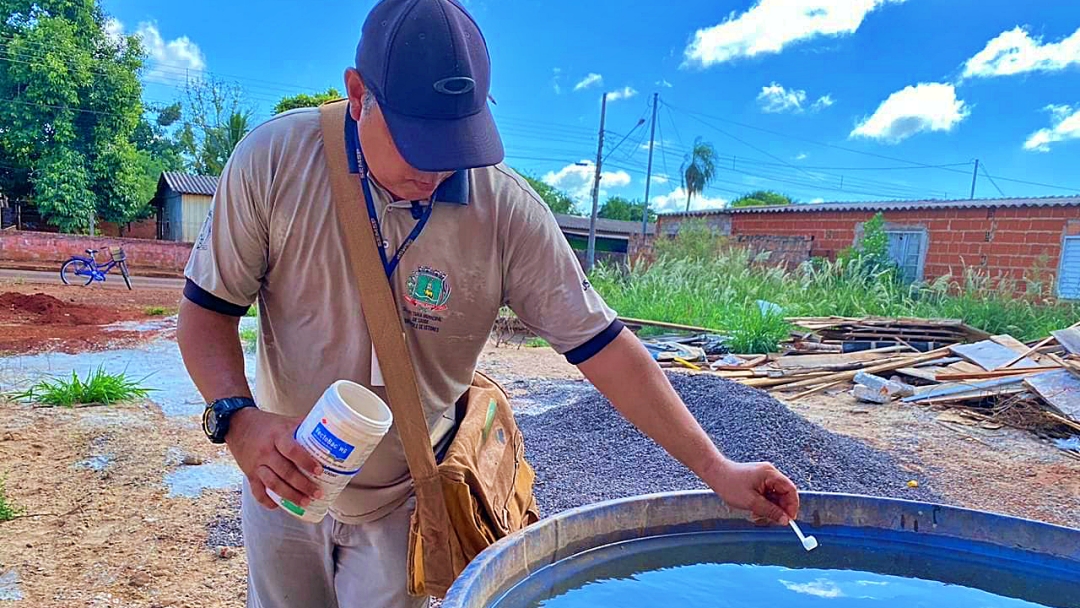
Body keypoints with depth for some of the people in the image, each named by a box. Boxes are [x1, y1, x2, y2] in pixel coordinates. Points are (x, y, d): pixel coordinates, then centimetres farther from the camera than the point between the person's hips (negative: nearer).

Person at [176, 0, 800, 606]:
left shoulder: (508, 210, -21)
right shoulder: (274, 160, -18)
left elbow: (602, 345, -17)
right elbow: (208, 308, -8)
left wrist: (716, 468, -16)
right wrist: (238, 417, -26)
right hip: (284, 486, 3)